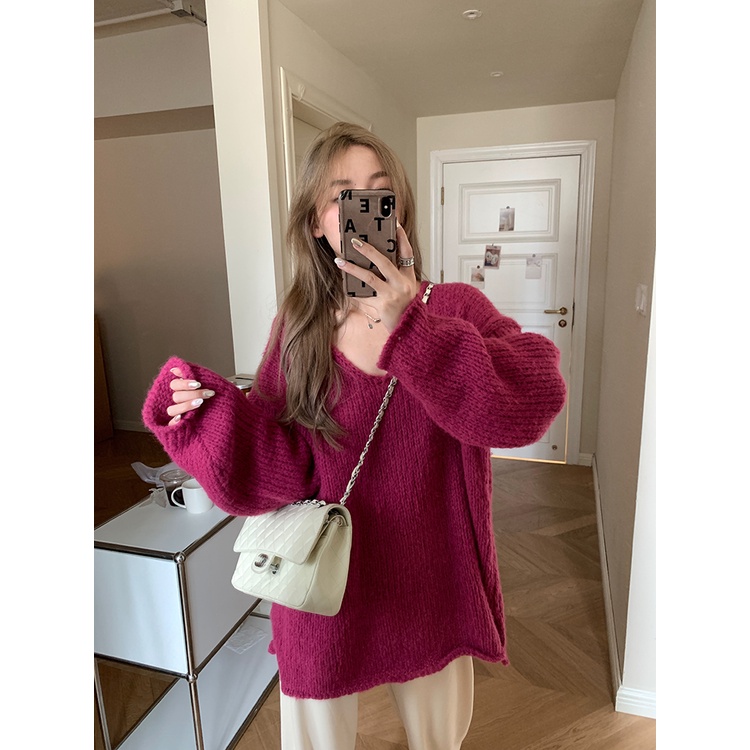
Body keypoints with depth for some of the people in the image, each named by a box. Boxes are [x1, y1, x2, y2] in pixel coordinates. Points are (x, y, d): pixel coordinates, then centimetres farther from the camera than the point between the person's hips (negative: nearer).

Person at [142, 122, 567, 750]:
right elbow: (280, 472, -13)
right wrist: (211, 408, -29)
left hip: (431, 593, 0)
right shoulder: (299, 328, -7)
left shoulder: (456, 309, -11)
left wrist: (410, 329, -36)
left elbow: (537, 398, -29)